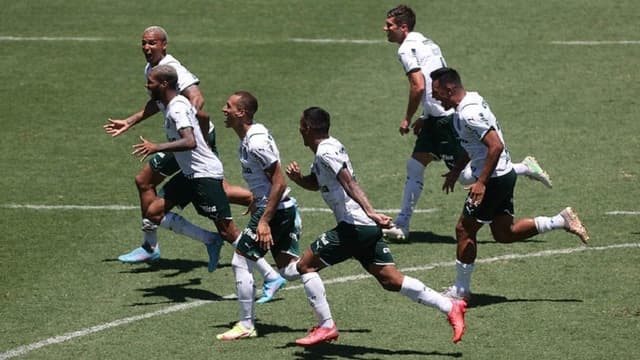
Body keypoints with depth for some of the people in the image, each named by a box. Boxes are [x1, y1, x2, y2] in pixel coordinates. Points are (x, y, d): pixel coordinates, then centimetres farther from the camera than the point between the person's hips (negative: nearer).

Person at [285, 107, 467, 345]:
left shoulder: (326, 152, -11)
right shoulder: (330, 146, 20)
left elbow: (350, 184, -25)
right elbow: (315, 183, 34)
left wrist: (370, 212, -36)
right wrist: (297, 178, 12)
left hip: (354, 226, -10)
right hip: (369, 227, 10)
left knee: (305, 266, 0)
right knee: (390, 280, 5)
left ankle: (326, 327, 0)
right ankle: (450, 307, -2)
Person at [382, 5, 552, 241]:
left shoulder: (407, 49, -11)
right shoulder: (426, 43, 19)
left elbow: (418, 87, -20)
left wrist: (407, 119, -7)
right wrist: (425, 118, 21)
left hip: (445, 119, -10)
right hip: (440, 117, 10)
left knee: (466, 176, -7)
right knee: (415, 165, 9)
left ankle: (524, 168, -2)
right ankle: (401, 225, 11)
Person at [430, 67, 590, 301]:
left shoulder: (468, 114, -23)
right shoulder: (471, 101, 10)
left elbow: (496, 146, -29)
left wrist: (481, 183, -29)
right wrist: (456, 171, 28)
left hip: (493, 178, -10)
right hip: (504, 175, 10)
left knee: (465, 230, 0)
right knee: (504, 233, 14)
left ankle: (461, 290, 9)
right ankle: (561, 221, 13)